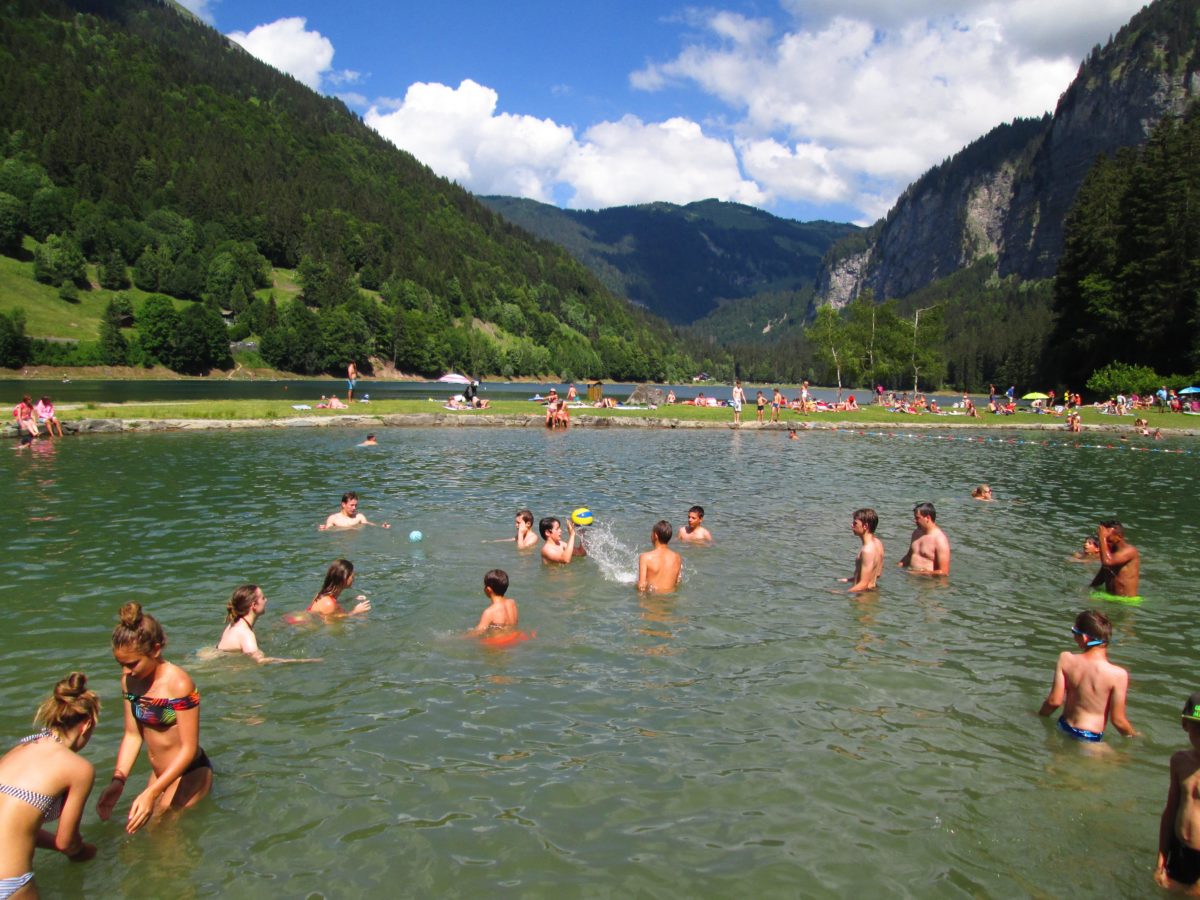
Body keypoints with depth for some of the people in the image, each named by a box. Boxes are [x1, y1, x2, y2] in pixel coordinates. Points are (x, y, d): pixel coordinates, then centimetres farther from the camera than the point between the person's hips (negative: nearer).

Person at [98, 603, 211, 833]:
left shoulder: (179, 684, -26)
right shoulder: (130, 681, -3)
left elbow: (189, 749, -24)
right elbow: (132, 735, 3)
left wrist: (151, 793, -30)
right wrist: (118, 781, -10)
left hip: (189, 775, -7)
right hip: (160, 774, 7)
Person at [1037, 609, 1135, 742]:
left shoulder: (1065, 659, -9)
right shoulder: (1118, 674, -16)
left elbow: (1054, 701, -5)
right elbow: (1118, 720, -10)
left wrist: (1039, 715, 15)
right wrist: (1134, 735, 10)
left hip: (1064, 727, 4)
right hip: (1090, 738, -4)